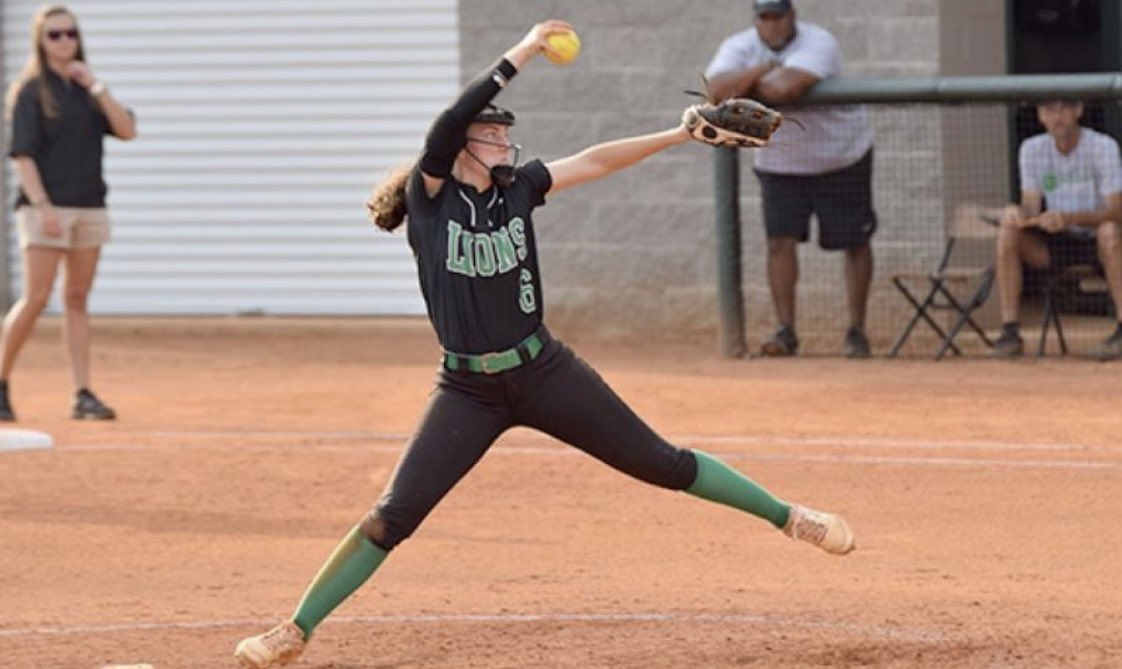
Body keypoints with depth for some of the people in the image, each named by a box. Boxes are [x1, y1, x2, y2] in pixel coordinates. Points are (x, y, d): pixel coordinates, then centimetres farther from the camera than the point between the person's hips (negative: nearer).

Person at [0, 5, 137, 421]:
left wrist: (95, 86, -6)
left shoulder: (86, 90, 13)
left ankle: (83, 395, 2)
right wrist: (42, 207, -20)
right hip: (46, 209, -5)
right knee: (36, 299, -10)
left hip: (89, 208, 5)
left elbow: (127, 130, 2)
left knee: (77, 301, 4)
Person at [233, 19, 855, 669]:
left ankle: (789, 517, 17)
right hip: (468, 391, -3)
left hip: (544, 372, 3)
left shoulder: (519, 189, 2)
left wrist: (681, 135, -2)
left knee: (663, 463, 5)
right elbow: (450, 123, -24)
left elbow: (594, 161, 5)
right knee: (395, 516, -8)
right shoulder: (430, 195, -9)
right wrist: (520, 55, -25)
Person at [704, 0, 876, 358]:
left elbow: (783, 89, -40)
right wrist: (760, 71, -32)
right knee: (780, 241, -7)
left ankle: (856, 331, 11)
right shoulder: (740, 47, -9)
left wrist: (748, 84, -22)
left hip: (841, 157, -3)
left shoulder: (818, 43, -23)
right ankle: (785, 331, -2)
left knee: (855, 243, 1)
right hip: (779, 163, 3)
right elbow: (715, 90, -27)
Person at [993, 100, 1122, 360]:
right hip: (1056, 244, 4)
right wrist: (1019, 213, -30)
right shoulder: (1032, 149, 1)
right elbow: (1031, 206, -3)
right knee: (1008, 233, -21)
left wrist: (1069, 218, -40)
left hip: (1097, 243, -4)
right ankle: (1010, 333, -19)